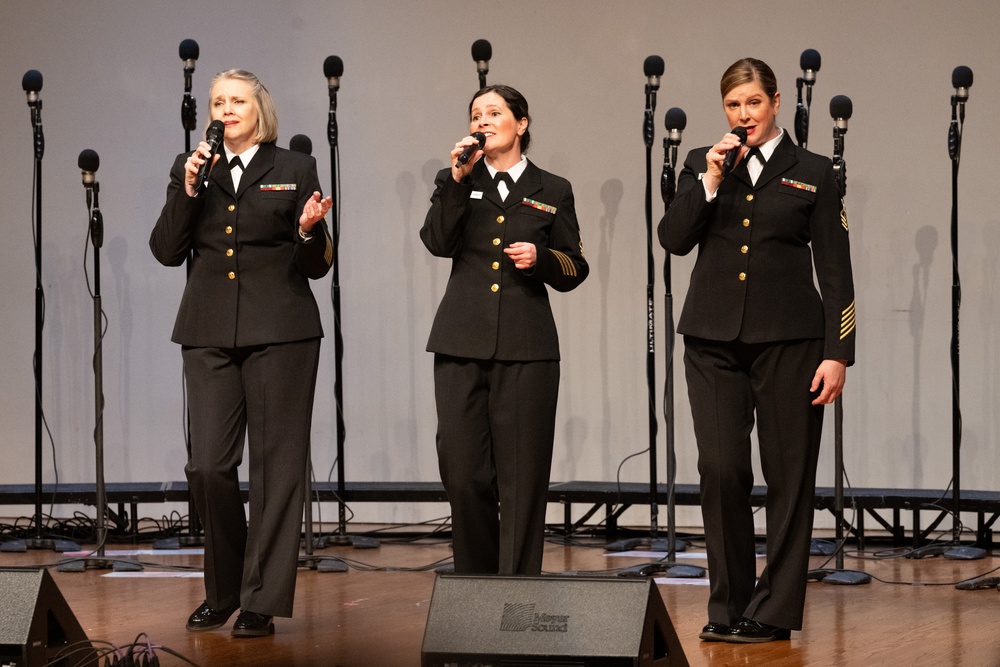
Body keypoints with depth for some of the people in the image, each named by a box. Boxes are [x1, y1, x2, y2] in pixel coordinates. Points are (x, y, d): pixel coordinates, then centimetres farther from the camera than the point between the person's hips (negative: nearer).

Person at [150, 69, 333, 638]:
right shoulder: (192, 169, 13)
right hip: (210, 334, 2)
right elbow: (167, 251, 3)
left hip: (279, 332, -2)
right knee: (207, 465, -4)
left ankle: (262, 602, 2)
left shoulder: (295, 170, 6)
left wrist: (310, 230, -16)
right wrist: (188, 189, -7)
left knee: (277, 467, -3)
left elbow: (317, 267, 5)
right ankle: (222, 591, 16)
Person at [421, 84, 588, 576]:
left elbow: (575, 269, 12)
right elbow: (438, 242, -5)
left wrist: (541, 259, -7)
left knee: (522, 476, -3)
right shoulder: (455, 183, 14)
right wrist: (459, 179, -12)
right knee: (462, 473, -2)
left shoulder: (552, 191, 11)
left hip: (526, 349, -1)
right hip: (462, 345, 1)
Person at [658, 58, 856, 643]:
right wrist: (710, 182, -11)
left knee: (789, 475, 0)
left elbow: (835, 271, 2)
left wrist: (838, 353, -6)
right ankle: (729, 607, 7)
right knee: (721, 470, -5)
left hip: (787, 340, -1)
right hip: (715, 340, 2)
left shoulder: (812, 173, 4)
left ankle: (775, 611, 7)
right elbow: (674, 239, 0)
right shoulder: (702, 166, 11)